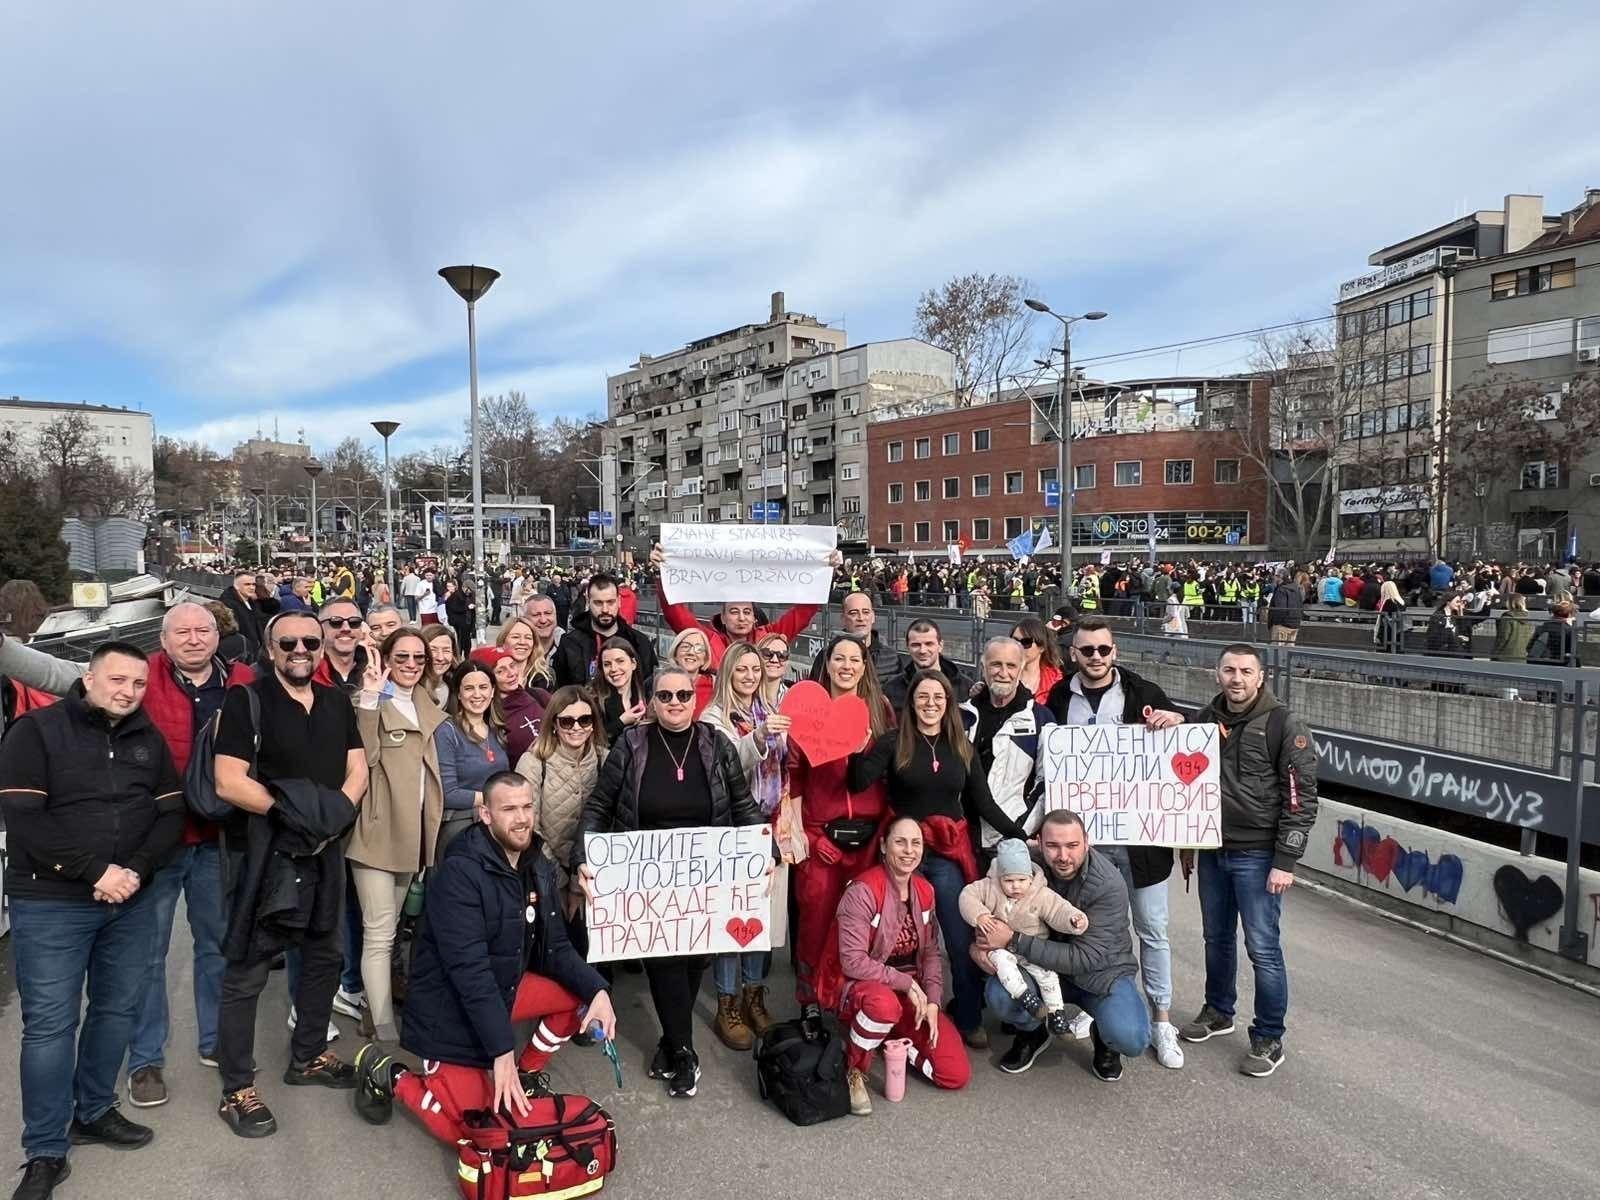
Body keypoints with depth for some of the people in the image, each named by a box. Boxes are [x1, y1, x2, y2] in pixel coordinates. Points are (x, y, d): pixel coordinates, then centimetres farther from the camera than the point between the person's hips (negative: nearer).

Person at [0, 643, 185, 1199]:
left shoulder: (149, 738, 7)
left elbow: (170, 813, 5)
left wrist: (136, 869, -12)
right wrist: (95, 871, -18)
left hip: (132, 901, 5)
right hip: (50, 904, -4)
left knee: (118, 1009, 12)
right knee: (50, 1023, 0)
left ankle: (93, 1112, 31)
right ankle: (45, 1153, 12)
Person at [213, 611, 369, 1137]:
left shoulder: (337, 702, 8)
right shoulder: (246, 700, -10)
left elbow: (357, 769, 7)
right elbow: (228, 782, -17)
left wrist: (333, 815, -10)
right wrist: (293, 812, -19)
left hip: (325, 853, 6)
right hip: (264, 855, -6)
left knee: (324, 955, 17)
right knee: (246, 972, 1)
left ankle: (307, 1056, 35)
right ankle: (237, 1090, 13)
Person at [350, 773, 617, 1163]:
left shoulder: (538, 868, -2)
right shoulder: (459, 873, -26)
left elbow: (554, 948, 0)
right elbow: (469, 969, -31)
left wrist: (598, 990, -18)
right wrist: (502, 1051, -33)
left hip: (506, 988, 7)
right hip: (451, 1009, -7)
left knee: (580, 993, -8)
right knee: (469, 1129, -8)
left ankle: (528, 1073, 14)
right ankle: (388, 1075, 14)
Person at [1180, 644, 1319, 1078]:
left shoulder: (1284, 725, -11)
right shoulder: (1206, 719, 6)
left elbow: (1301, 798, -12)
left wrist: (1285, 862, -15)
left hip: (1257, 855, -5)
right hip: (1212, 850, 5)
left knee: (1263, 949, 0)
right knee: (1217, 938, 18)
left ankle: (1268, 1039, 15)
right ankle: (1218, 1012, 37)